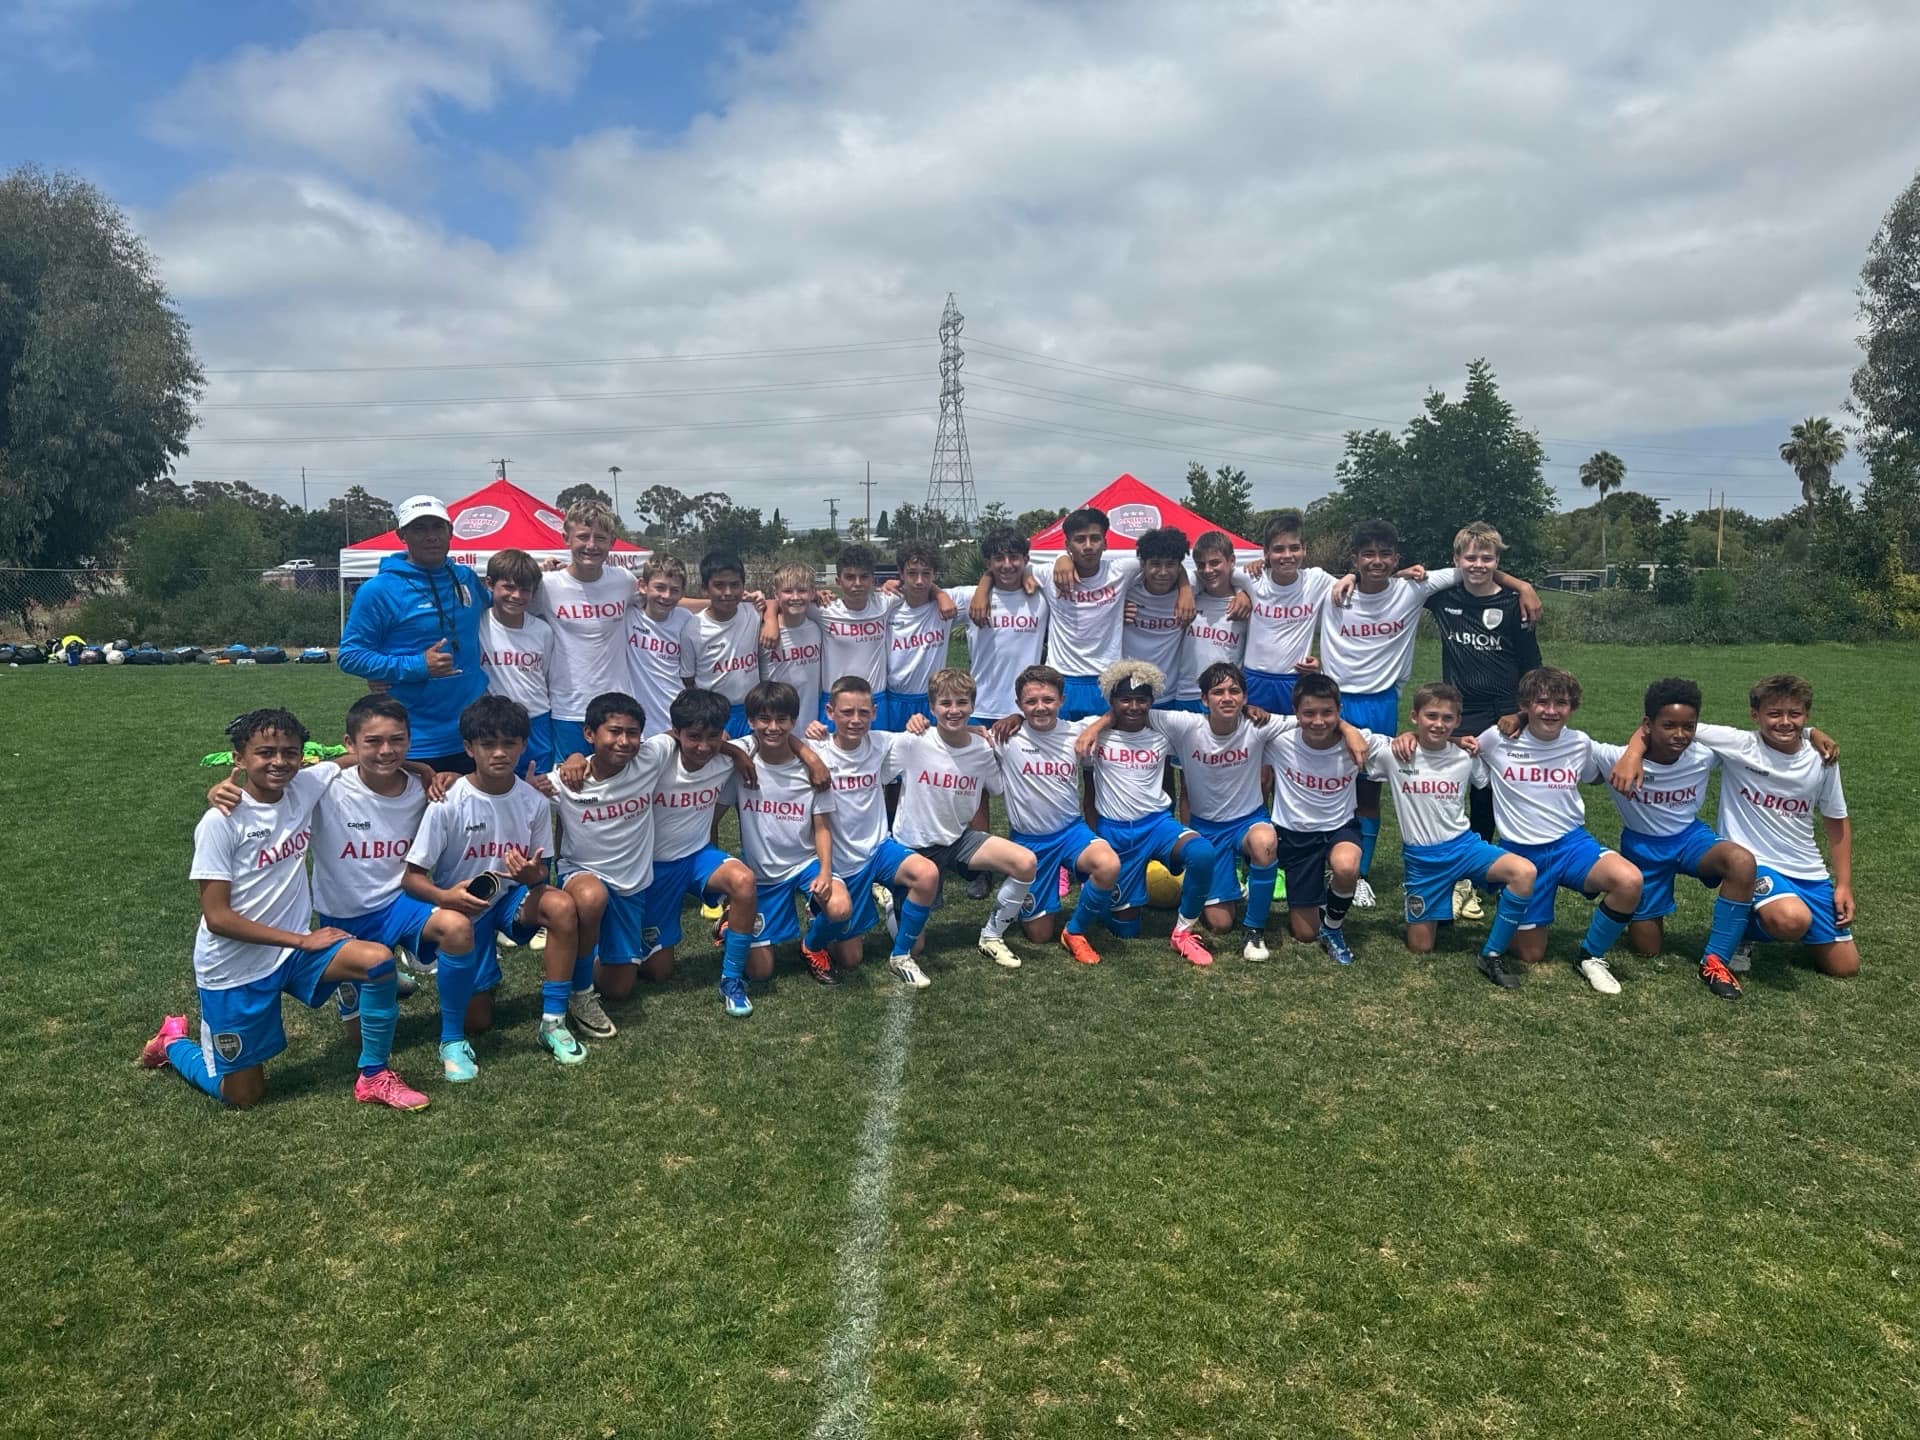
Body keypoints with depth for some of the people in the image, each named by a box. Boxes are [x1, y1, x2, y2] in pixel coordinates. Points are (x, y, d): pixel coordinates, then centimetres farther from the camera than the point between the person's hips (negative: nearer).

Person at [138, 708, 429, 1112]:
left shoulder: (305, 787, -6)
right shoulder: (221, 822, -20)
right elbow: (217, 917, -19)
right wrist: (302, 941, -18)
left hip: (294, 948, 4)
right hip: (234, 967, -4)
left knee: (378, 961, -24)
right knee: (243, 1096, 7)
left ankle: (374, 1077, -5)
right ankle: (175, 1041, 37)